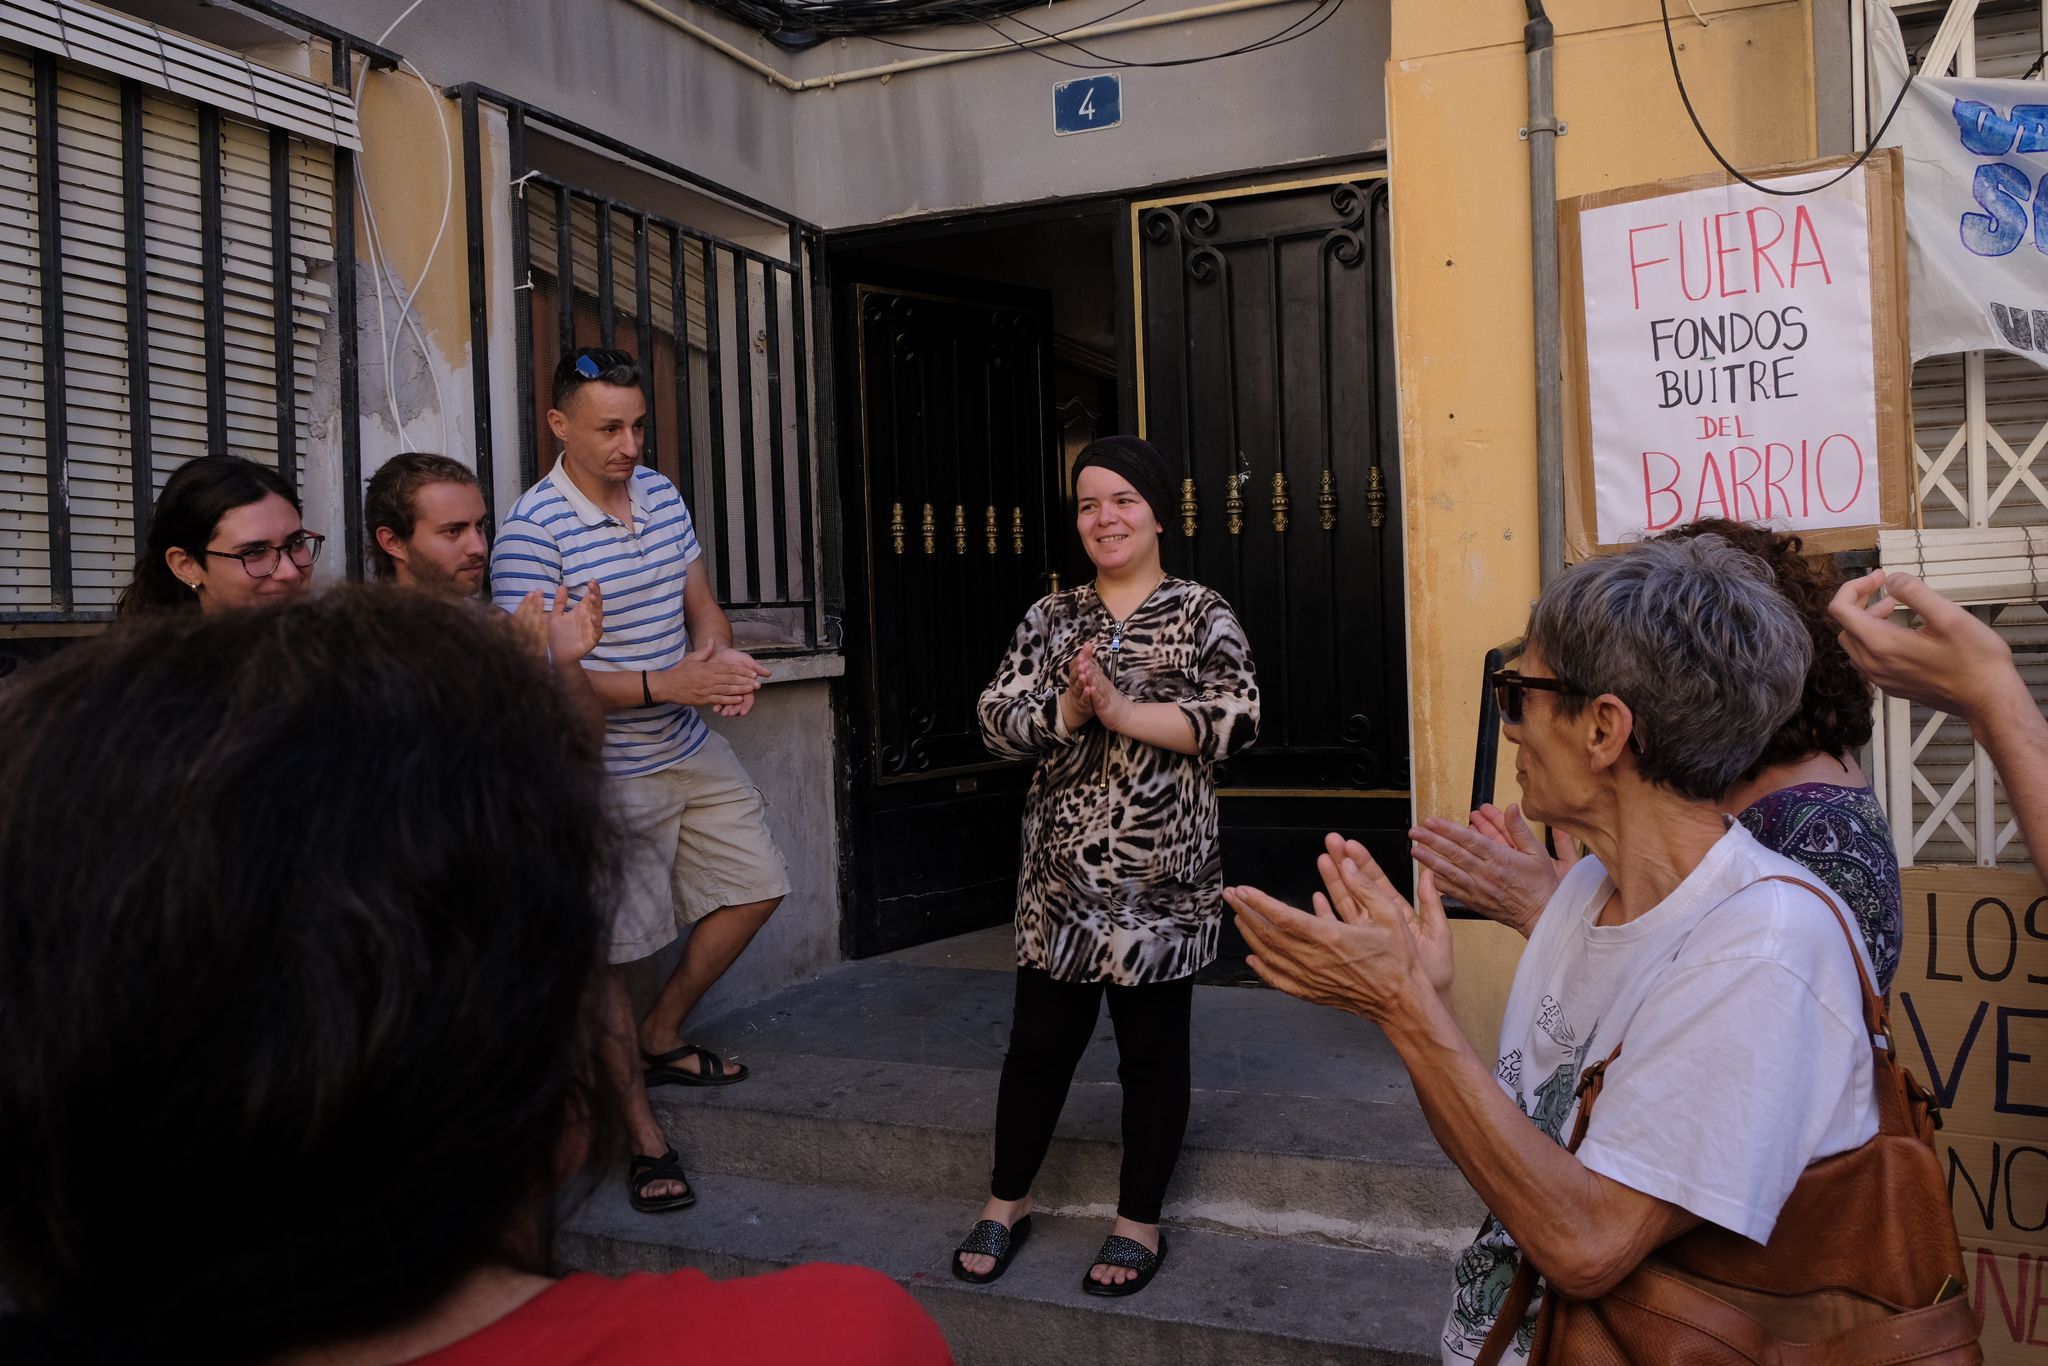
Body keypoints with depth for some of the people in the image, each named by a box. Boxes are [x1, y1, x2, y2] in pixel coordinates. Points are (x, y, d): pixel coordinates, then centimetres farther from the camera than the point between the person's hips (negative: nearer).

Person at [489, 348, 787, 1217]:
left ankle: (659, 1039, 31)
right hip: (604, 771, -7)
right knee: (610, 950, 2)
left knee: (757, 886, 14)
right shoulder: (531, 531, -19)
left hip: (690, 751, 8)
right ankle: (641, 1133, 19)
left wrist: (720, 658, -10)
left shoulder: (661, 494, 4)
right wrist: (667, 684, -31)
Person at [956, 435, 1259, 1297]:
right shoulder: (1050, 618, 9)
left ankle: (1139, 1222, 24)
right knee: (1039, 1039, 11)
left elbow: (1236, 718, -15)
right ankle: (1006, 1203, 29)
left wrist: (1120, 709, -21)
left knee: (1152, 1050, 8)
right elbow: (996, 717, 2)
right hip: (1061, 874, 3)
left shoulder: (1202, 614, -1)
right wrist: (1066, 711, -17)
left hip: (1162, 880, -3)